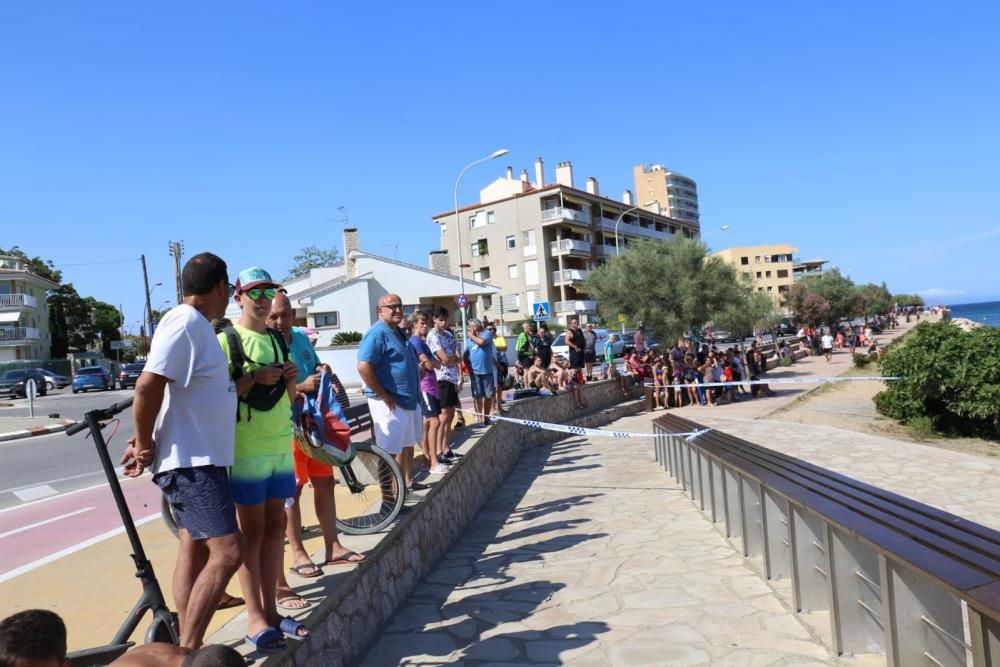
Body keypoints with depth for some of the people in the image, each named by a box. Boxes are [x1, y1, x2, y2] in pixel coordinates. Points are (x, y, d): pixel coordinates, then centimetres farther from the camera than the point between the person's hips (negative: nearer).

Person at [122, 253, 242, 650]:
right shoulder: (185, 322, -17)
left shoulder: (197, 326, 13)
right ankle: (188, 652, -4)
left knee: (195, 550, 15)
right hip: (190, 460, -10)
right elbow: (148, 385, -25)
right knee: (226, 551, -13)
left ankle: (187, 647, 26)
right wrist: (144, 445, -14)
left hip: (200, 456, 10)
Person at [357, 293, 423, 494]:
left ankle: (407, 481, 35)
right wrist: (384, 396, -22)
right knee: (389, 450, -3)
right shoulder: (377, 333, -17)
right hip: (390, 403, -10)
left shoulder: (398, 333, 14)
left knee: (407, 444, 21)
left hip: (408, 400, 10)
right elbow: (364, 367, -26)